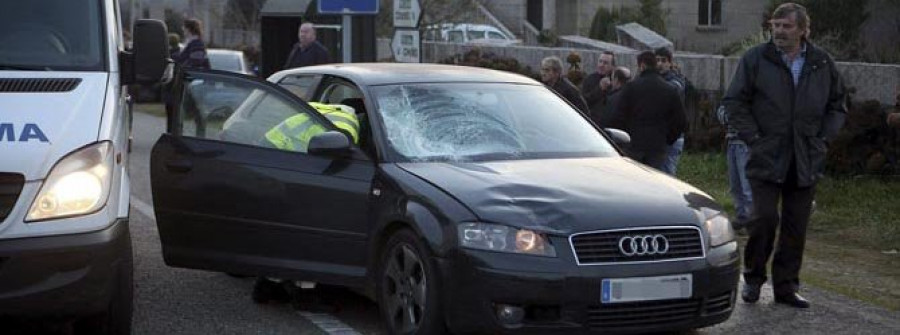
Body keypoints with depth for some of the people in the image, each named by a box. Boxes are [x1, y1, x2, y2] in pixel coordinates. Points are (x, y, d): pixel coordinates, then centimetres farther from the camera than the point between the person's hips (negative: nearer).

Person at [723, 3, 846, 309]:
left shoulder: (823, 64, 8)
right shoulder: (755, 59, -1)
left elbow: (837, 107, 18)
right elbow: (734, 103, 1)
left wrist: (823, 139, 5)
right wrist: (754, 139, -6)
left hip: (806, 163, 3)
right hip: (767, 158, -3)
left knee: (796, 226, 6)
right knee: (765, 218, -10)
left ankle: (786, 286, 16)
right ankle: (753, 278, 10)